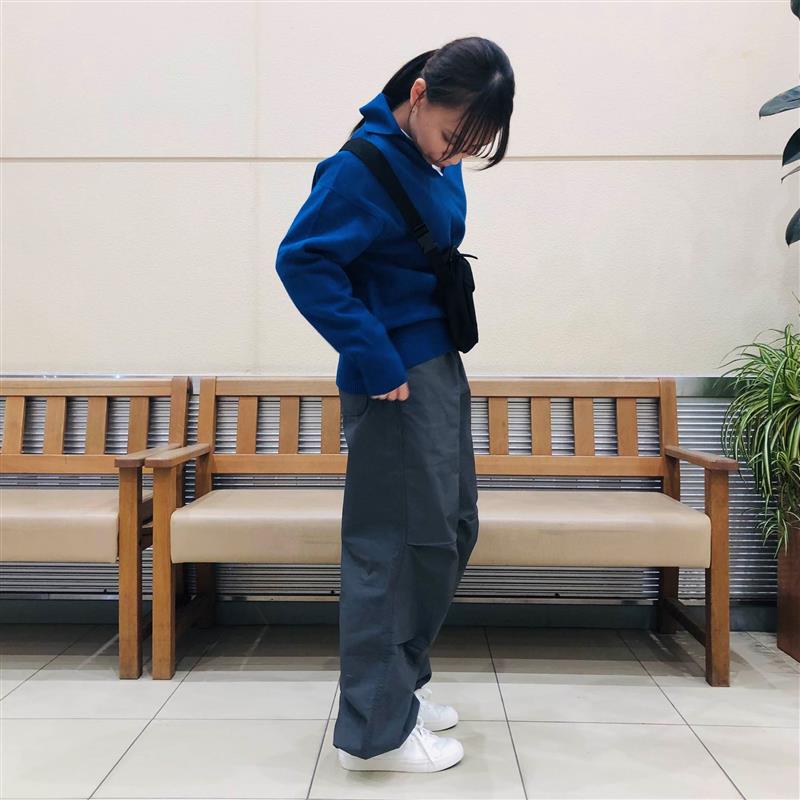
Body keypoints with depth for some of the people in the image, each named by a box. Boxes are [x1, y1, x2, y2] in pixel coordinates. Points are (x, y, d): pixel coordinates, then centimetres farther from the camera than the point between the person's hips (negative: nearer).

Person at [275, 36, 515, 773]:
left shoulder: (438, 163, 10)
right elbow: (302, 260, -21)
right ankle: (377, 728, 11)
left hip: (441, 366, 10)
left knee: (453, 527, 15)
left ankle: (398, 680, 31)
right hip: (397, 377, -10)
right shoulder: (365, 165, -16)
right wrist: (375, 358, -22)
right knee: (397, 541, -4)